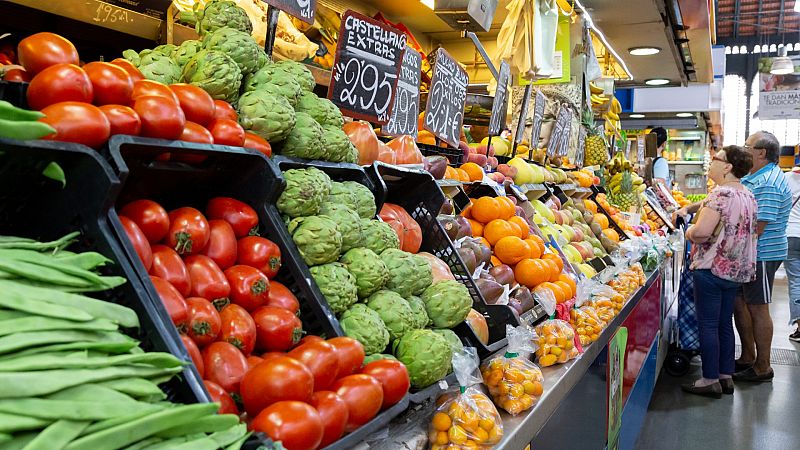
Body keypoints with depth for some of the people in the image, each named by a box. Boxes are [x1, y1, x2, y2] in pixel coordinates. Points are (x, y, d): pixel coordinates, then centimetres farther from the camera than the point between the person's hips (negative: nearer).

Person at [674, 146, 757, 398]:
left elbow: (702, 231, -27)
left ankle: (710, 380, 6)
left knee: (707, 324, 0)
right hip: (738, 271, 9)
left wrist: (689, 233, -4)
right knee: (725, 323, 15)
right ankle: (726, 377, 22)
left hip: (712, 268, -9)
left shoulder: (721, 194, -19)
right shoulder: (748, 196, 11)